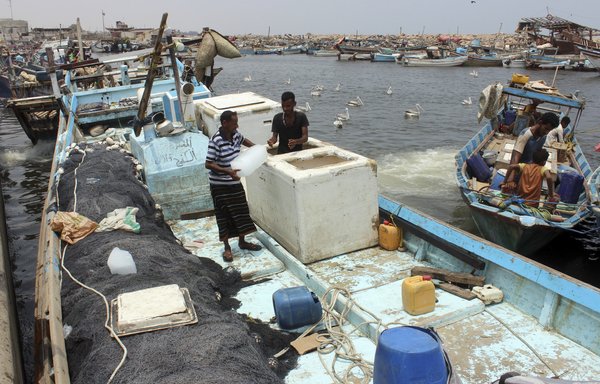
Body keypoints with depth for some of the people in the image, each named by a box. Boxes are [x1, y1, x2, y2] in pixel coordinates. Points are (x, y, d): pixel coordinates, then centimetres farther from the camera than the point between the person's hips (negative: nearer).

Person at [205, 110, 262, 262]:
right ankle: (227, 247, 17)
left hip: (235, 182, 7)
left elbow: (244, 140, 24)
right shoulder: (215, 141, -23)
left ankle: (242, 242, 30)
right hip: (220, 185, -7)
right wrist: (228, 171, -32)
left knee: (241, 211, 13)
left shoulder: (235, 134, -1)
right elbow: (208, 164, -23)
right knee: (224, 215, 4)